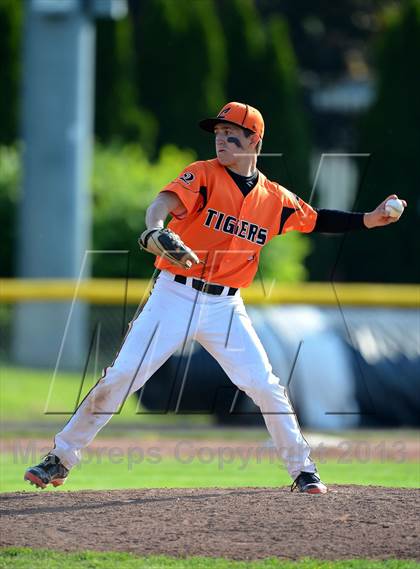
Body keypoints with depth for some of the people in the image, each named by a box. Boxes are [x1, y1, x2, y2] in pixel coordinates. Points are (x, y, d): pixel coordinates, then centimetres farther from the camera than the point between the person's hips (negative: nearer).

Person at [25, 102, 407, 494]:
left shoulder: (275, 199, 6)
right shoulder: (203, 175, -5)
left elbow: (316, 220, 19)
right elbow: (163, 203, -23)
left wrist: (368, 220, 6)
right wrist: (153, 233, -46)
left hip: (225, 307, 2)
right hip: (174, 296, -2)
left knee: (265, 386, -3)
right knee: (121, 376, -8)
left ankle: (302, 470, 14)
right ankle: (60, 459, 1)